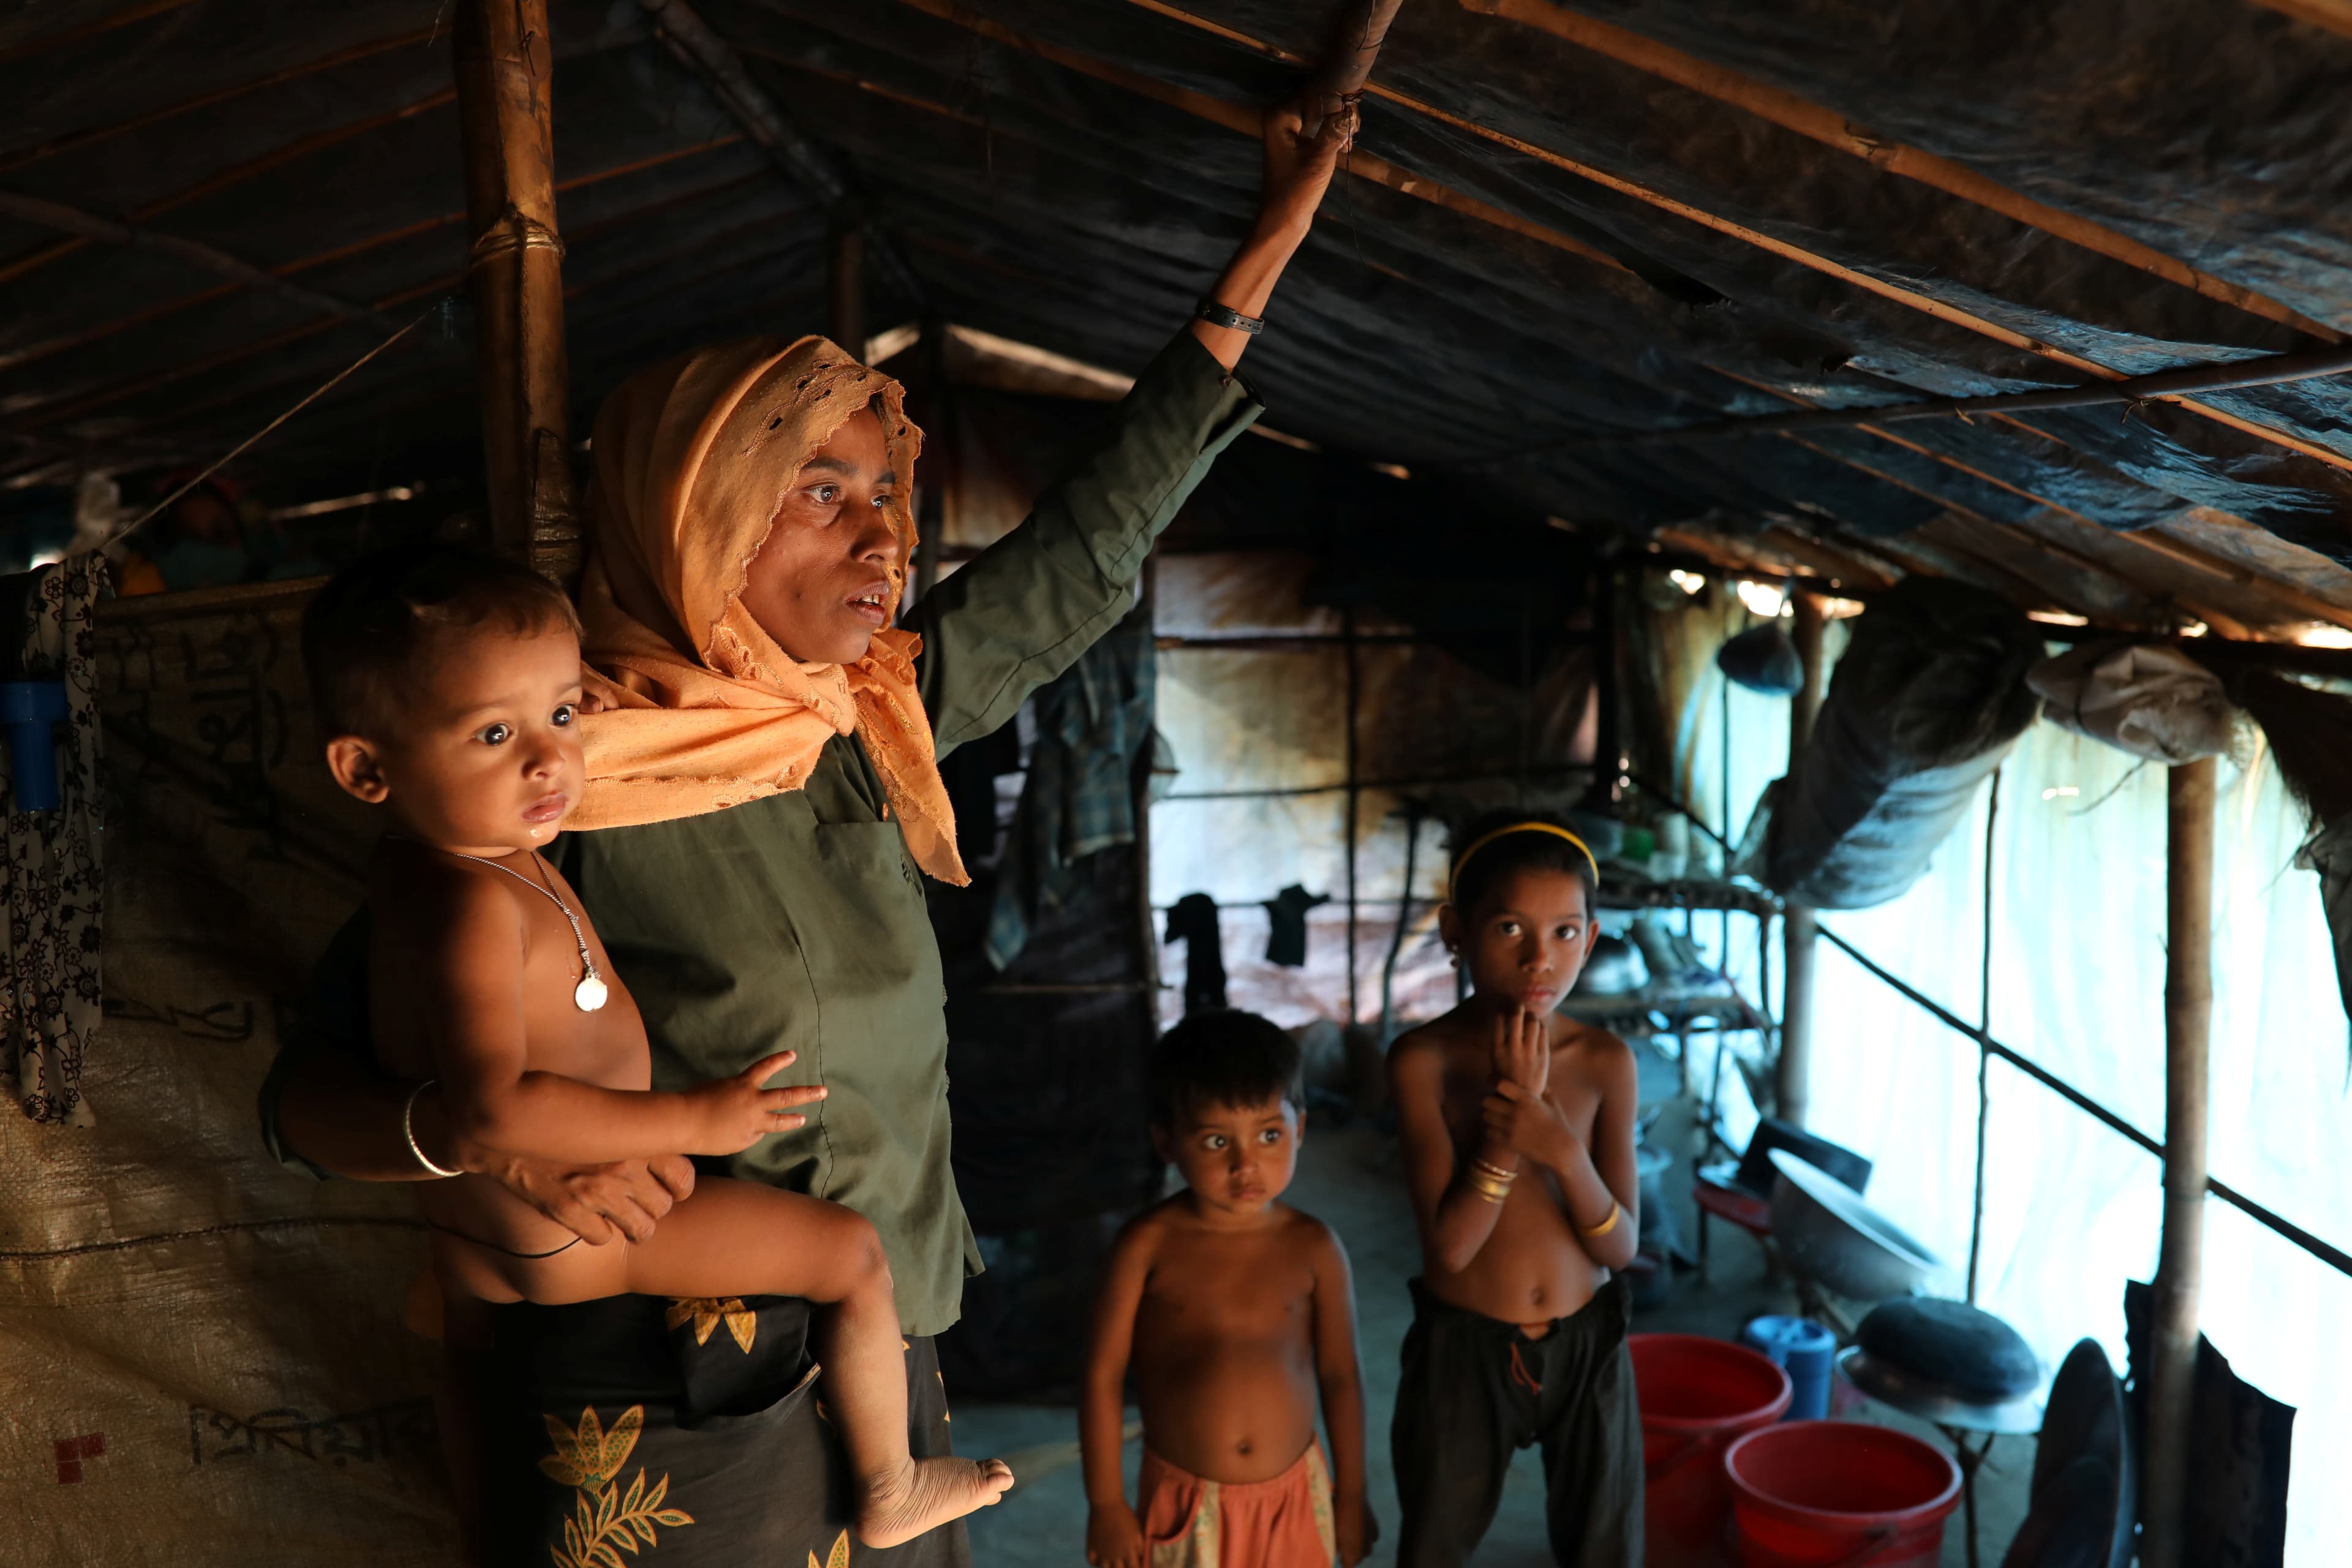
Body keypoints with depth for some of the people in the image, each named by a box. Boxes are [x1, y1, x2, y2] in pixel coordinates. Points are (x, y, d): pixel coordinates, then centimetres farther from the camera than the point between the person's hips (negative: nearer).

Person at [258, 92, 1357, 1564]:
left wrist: (1264, 259, 9)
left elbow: (1083, 556, 7)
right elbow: (308, 1090, -12)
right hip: (677, 1425, -6)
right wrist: (489, 1137, -35)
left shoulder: (870, 718, -2)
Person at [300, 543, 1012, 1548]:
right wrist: (692, 1120, -35)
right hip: (571, 1236, -9)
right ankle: (887, 1495, 18)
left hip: (471, 1239, 9)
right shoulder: (476, 904, -34)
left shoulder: (423, 853, -5)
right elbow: (491, 1103, -43)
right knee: (855, 1256, 2)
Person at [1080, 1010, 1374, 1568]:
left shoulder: (1313, 1248, -10)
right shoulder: (1148, 1245, -15)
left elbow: (1340, 1375, 0)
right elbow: (1103, 1376, -8)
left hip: (1294, 1496, 1)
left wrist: (1351, 1495, 6)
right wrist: (1106, 1504, -4)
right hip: (1184, 1502, -1)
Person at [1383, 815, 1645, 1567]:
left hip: (1588, 1346, 2)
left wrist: (1563, 1149, -28)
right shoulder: (1425, 1059, -17)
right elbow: (1450, 1244, -21)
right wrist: (1509, 1111, -28)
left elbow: (1620, 1246, -11)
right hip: (1461, 1348, -1)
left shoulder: (1606, 1061, -10)